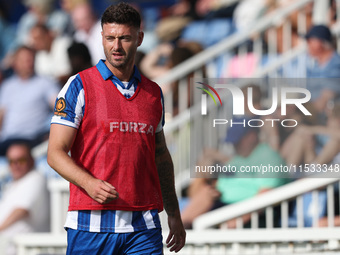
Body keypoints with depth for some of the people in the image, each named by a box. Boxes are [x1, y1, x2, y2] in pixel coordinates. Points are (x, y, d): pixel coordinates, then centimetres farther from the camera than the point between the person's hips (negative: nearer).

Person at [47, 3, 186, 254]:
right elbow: (56, 153, -5)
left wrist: (174, 214, 20)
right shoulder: (80, 86, -1)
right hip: (91, 223, -3)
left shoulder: (153, 92, 14)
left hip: (144, 226, 3)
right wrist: (90, 183, -23)